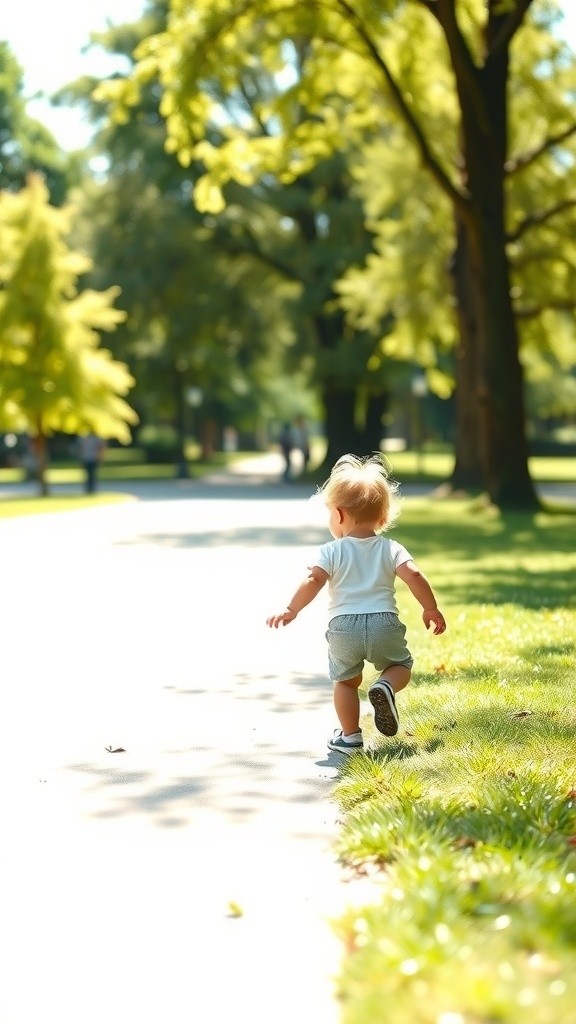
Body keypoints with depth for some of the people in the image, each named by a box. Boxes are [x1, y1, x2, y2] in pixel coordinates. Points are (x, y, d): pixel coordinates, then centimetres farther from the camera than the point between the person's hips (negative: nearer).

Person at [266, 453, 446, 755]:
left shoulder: (331, 551, 4)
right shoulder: (391, 549, 8)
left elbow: (313, 581, -9)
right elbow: (414, 576, -4)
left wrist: (290, 610, -3)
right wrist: (431, 609, 6)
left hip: (343, 627, 0)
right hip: (385, 623, 0)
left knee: (346, 680, 19)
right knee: (400, 665, 22)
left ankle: (350, 736, 16)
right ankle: (385, 686, -11)